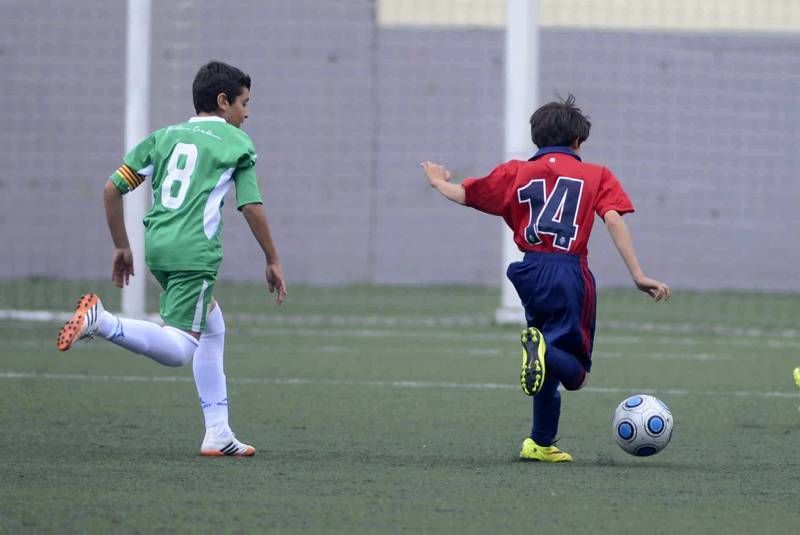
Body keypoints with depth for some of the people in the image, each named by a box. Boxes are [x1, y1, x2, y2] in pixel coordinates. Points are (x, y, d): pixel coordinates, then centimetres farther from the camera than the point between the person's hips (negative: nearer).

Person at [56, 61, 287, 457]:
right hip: (195, 252, -7)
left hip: (157, 246, 7)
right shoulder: (237, 142, 4)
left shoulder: (164, 136, 19)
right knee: (179, 349, -12)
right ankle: (101, 322, -31)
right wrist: (273, 262, 9)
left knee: (213, 329, 22)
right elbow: (252, 208, -2)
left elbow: (112, 189, 12)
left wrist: (121, 246, 21)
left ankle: (218, 433, 19)